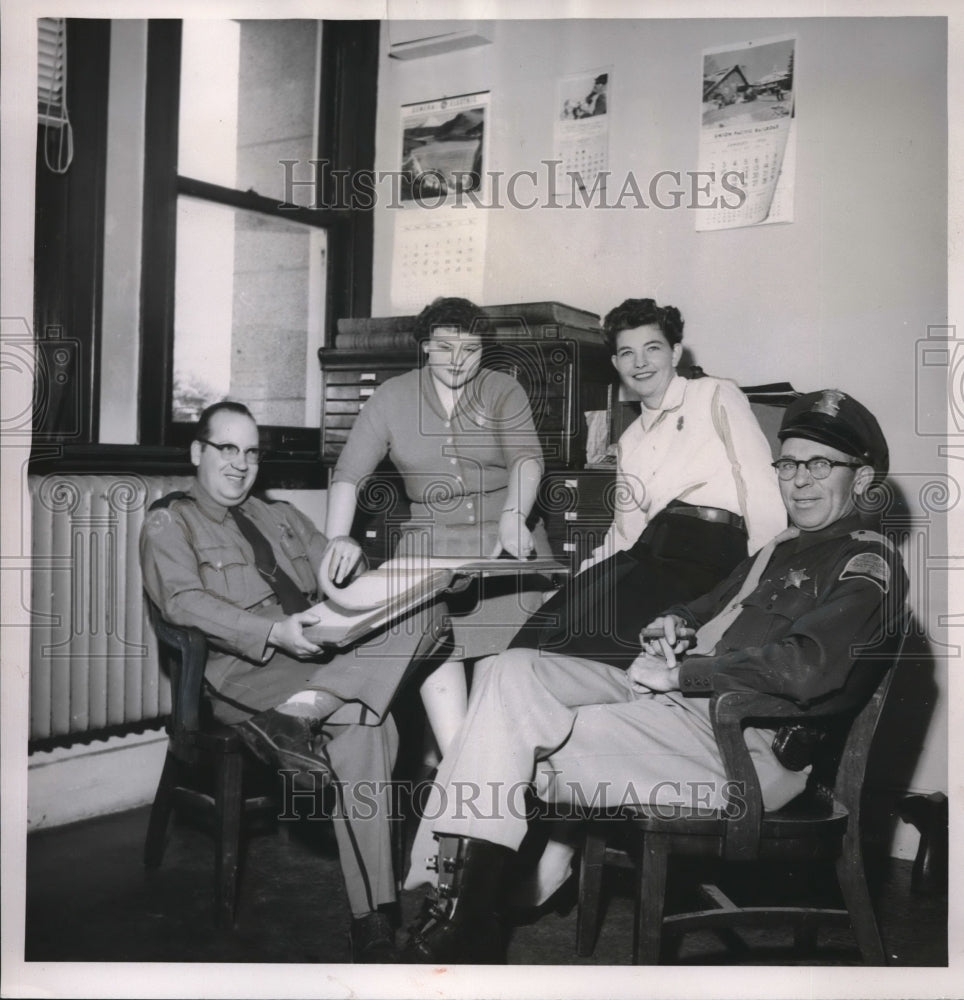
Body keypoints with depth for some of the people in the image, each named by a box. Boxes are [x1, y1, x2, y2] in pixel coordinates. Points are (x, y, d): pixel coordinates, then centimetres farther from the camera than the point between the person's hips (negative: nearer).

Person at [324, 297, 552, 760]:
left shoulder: (504, 391, 4)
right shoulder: (393, 397, 7)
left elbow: (527, 457, -11)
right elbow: (349, 471, 2)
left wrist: (514, 516, -31)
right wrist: (338, 538, -14)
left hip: (505, 543, 0)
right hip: (431, 544, 1)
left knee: (498, 660, -11)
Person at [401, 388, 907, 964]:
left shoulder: (869, 560, -6)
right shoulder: (783, 547, 23)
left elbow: (805, 667, -22)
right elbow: (713, 607, 35)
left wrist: (680, 672, -16)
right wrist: (675, 624, 10)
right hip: (682, 701, 9)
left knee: (525, 749, -17)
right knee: (516, 672, -6)